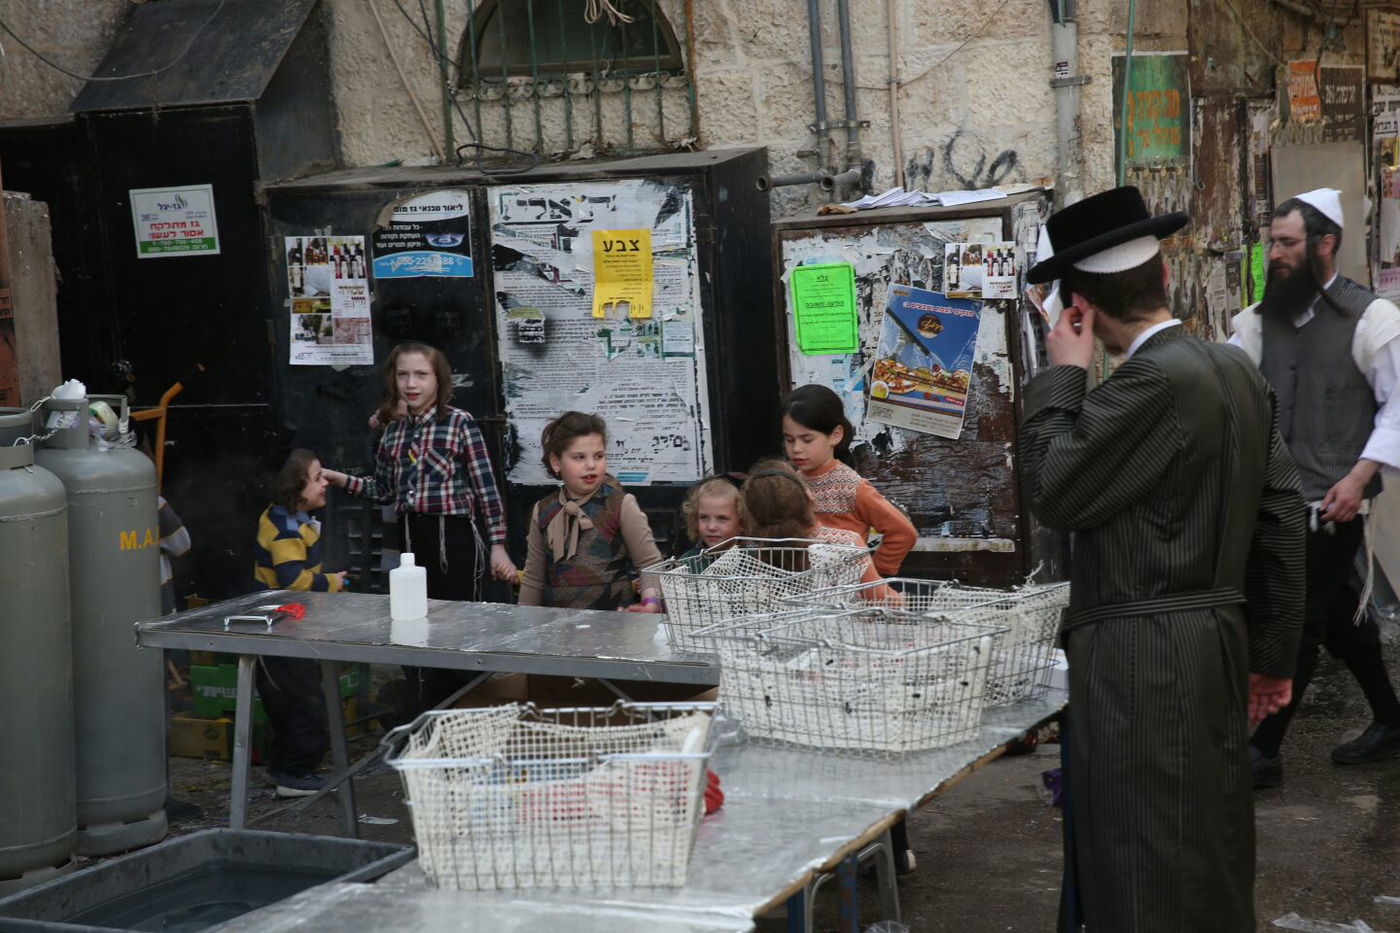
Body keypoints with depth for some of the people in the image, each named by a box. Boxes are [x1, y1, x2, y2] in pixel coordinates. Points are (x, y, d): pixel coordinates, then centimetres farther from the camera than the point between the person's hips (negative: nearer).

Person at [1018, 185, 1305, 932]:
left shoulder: (1155, 380, -19)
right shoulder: (1235, 370, 9)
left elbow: (1053, 492, -16)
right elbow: (1280, 519, 11)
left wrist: (1061, 374, -6)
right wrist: (1273, 652, 17)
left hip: (1144, 663, -9)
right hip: (1214, 647, 9)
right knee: (1208, 864, 18)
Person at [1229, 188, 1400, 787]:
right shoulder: (1262, 318, 9)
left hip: (1334, 500, -6)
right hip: (1281, 495, 6)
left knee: (1299, 621, -5)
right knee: (1337, 615, 17)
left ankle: (1263, 752, 1)